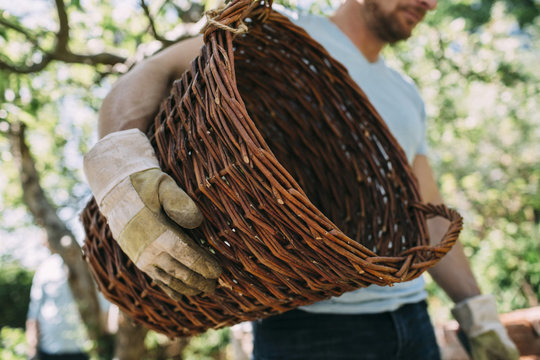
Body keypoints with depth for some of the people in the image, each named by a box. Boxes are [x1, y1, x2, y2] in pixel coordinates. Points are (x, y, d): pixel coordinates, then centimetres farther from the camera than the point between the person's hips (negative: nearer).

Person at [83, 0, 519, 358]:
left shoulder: (406, 96, 18)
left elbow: (429, 218, 19)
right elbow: (150, 75, -14)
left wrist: (480, 317, 10)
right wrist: (120, 164, -34)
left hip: (411, 319, 7)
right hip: (310, 323, -6)